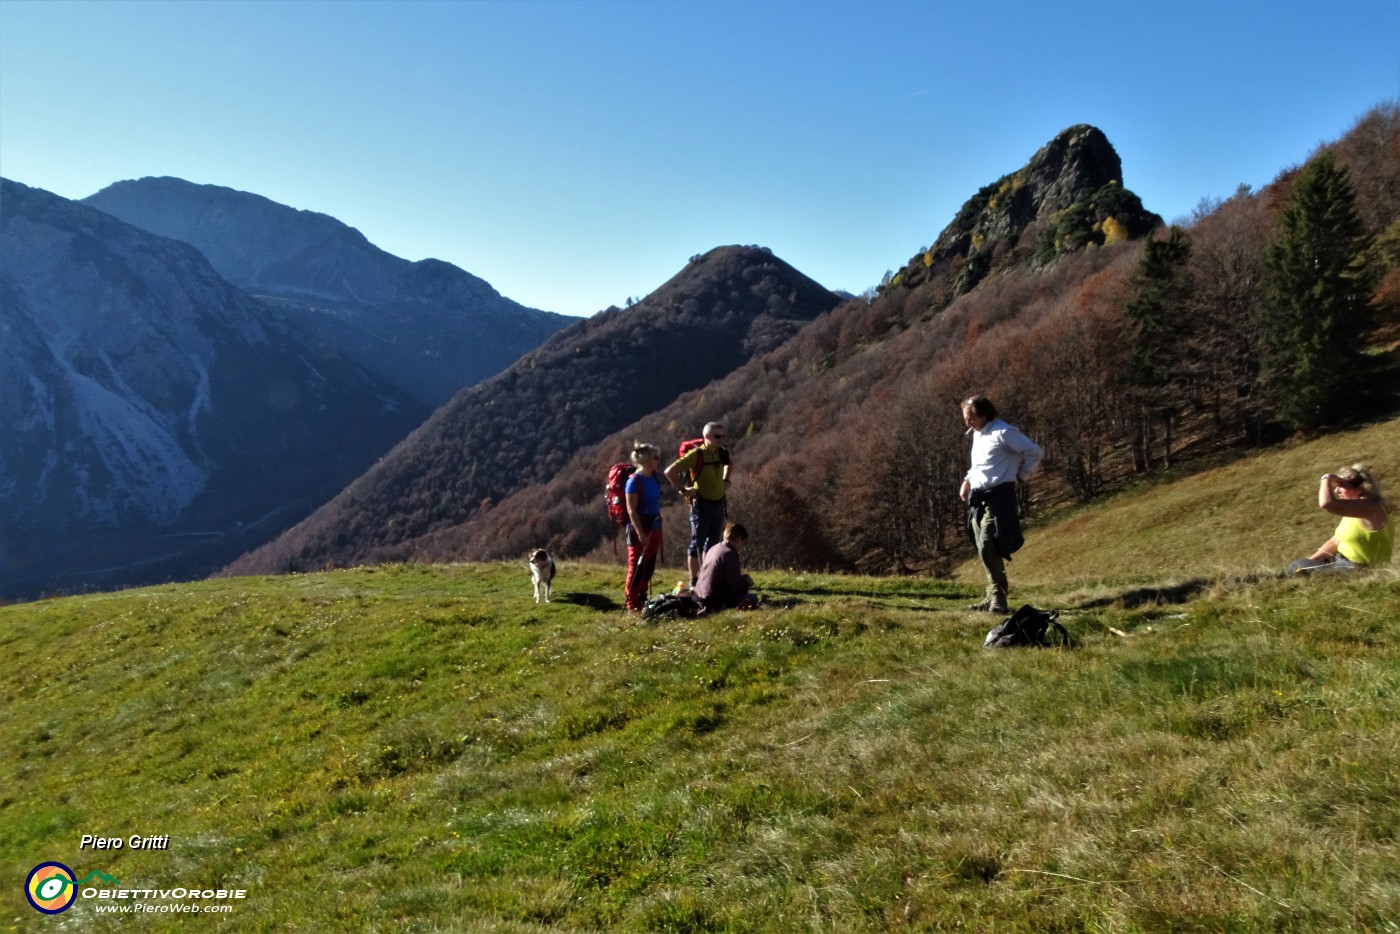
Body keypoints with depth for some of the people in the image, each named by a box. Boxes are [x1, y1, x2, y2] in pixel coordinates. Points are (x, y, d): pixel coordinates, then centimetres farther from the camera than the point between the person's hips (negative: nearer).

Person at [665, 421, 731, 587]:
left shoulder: (722, 453, 3)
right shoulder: (696, 455, -17)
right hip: (701, 503, -7)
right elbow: (670, 472, -21)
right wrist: (683, 490, -17)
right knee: (698, 542, -1)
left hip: (718, 503, 7)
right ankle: (694, 581, 6)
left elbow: (727, 464, 29)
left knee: (713, 542, 14)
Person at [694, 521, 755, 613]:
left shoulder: (714, 548, 12)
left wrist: (742, 578, 21)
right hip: (715, 600, -9)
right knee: (752, 598, -6)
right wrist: (746, 582, 5)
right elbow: (735, 585, -16)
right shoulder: (730, 554, -15)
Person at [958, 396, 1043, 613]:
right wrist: (968, 480, 14)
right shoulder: (977, 434, 15)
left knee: (987, 546, -18)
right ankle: (994, 597, 15)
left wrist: (1021, 475, -2)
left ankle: (997, 597, -10)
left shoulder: (1003, 432, -13)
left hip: (998, 496, -9)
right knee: (984, 548, 8)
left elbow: (1035, 452, -11)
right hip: (978, 497, 9)